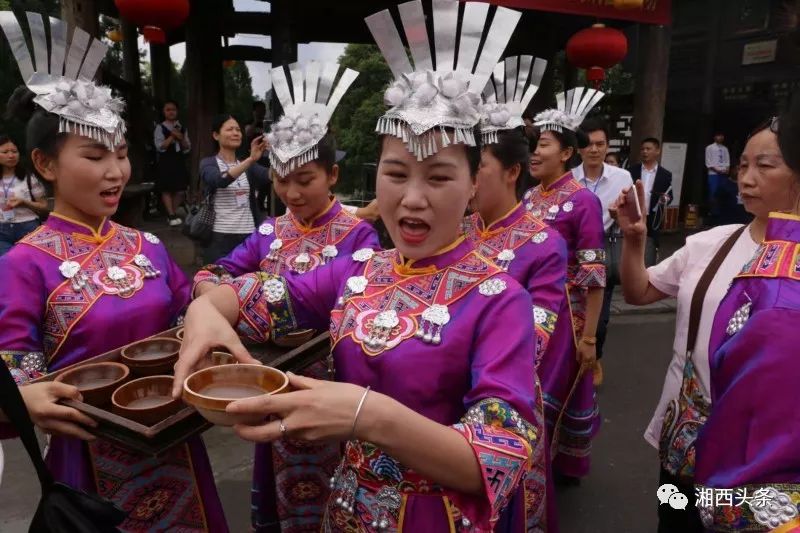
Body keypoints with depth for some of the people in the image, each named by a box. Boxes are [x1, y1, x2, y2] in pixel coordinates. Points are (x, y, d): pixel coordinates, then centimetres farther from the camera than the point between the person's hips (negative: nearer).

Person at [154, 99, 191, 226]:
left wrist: (181, 138, -8)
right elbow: (160, 147, -11)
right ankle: (171, 215, 4)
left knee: (181, 190, 3)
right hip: (166, 162, -4)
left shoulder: (182, 128, 12)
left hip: (179, 161, 4)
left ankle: (173, 213, 17)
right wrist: (172, 136, -13)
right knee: (167, 189, -3)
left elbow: (187, 148, 9)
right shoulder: (160, 128, -2)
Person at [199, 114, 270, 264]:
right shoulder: (208, 163, 0)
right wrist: (251, 159, -35)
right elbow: (220, 181, -23)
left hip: (249, 236, 4)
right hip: (220, 237, -4)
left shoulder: (247, 164, 12)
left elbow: (270, 175, -9)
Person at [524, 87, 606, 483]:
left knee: (561, 391, 9)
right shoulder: (529, 198, 5)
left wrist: (589, 337, -16)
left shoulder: (583, 201, -13)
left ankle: (566, 463, 32)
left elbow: (594, 275, -15)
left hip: (565, 316, -6)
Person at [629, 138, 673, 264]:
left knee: (648, 261, 3)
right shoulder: (632, 171, 4)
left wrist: (665, 199, -17)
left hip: (651, 221, -1)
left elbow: (669, 196, 6)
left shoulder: (665, 175, 2)